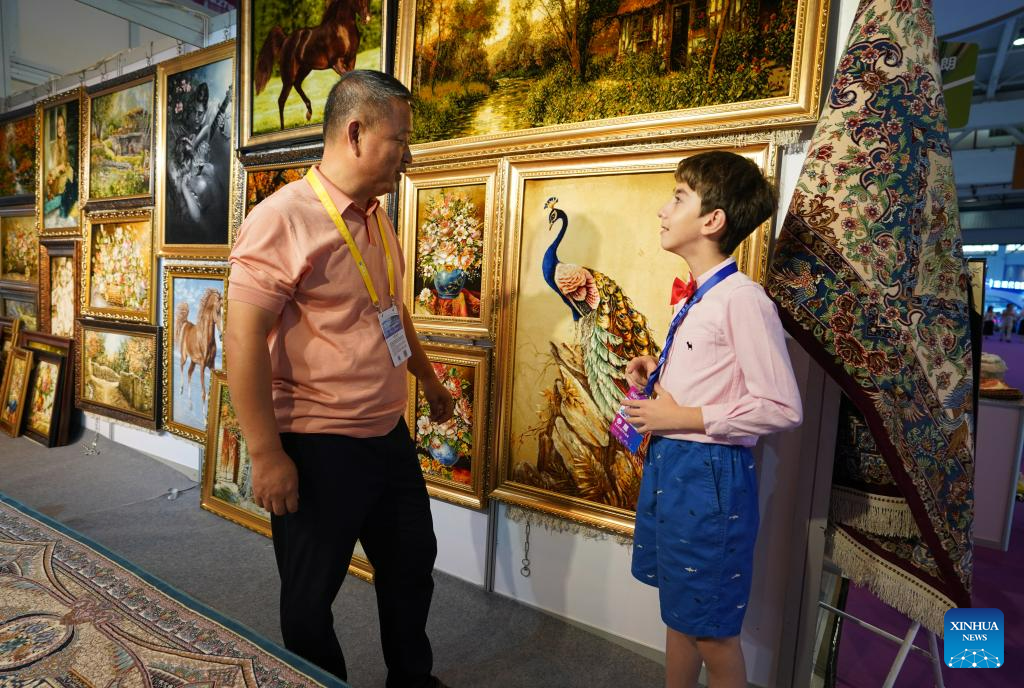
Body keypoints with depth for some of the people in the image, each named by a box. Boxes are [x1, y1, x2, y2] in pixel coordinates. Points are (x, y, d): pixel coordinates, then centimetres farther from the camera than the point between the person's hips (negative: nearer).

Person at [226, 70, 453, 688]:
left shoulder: (377, 219, 8)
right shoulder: (283, 219, -17)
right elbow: (244, 340, -19)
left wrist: (429, 380, 26)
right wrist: (267, 456, -18)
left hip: (390, 435, 9)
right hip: (319, 448, -8)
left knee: (412, 564, 23)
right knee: (311, 597, 14)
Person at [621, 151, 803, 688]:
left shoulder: (743, 298, -18)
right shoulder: (691, 299, 10)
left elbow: (781, 408, -21)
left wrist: (682, 417, -19)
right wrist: (655, 375, 3)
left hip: (709, 472, -8)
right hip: (667, 462, 9)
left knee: (711, 630, 10)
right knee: (679, 611, 23)